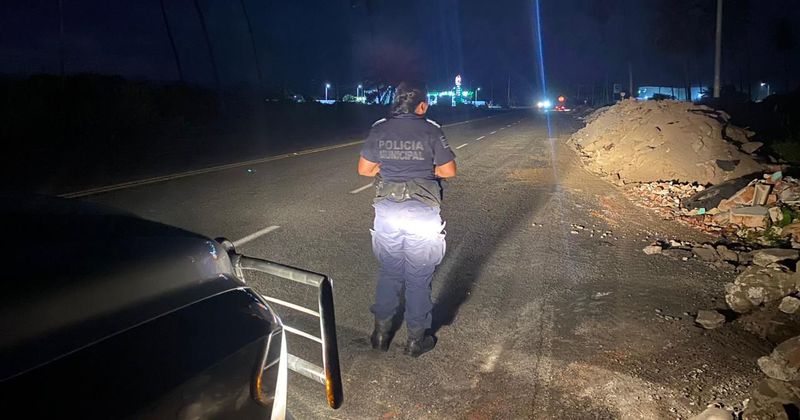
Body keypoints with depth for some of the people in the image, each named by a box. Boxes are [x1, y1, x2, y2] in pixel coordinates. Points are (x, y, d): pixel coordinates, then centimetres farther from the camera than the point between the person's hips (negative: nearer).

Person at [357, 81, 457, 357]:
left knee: (389, 273, 19)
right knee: (419, 279, 10)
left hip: (387, 211, 3)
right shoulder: (430, 131, -7)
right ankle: (416, 339, 23)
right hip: (422, 213, -3)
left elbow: (364, 169, 7)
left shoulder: (379, 130, 2)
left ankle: (381, 333, 30)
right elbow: (449, 171, -3)